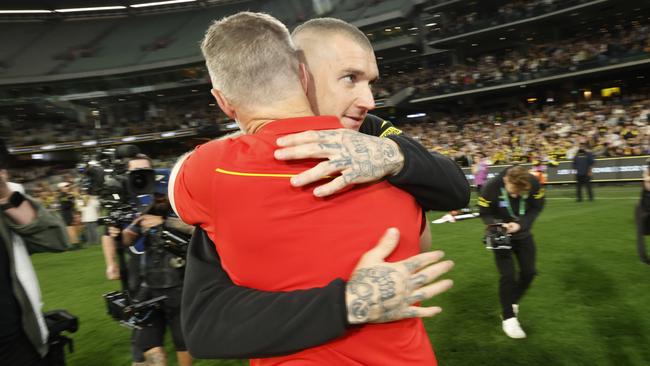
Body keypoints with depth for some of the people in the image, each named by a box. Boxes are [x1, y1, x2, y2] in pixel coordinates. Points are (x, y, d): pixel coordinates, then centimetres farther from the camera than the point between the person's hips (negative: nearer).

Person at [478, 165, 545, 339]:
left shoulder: (534, 184, -24)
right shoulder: (491, 187, -30)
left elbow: (536, 208, -10)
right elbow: (485, 213, -17)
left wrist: (520, 224, -26)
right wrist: (498, 225, -36)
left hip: (523, 234, 4)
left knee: (528, 272, 8)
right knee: (507, 275, -8)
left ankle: (512, 302, 34)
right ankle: (508, 318, 7)